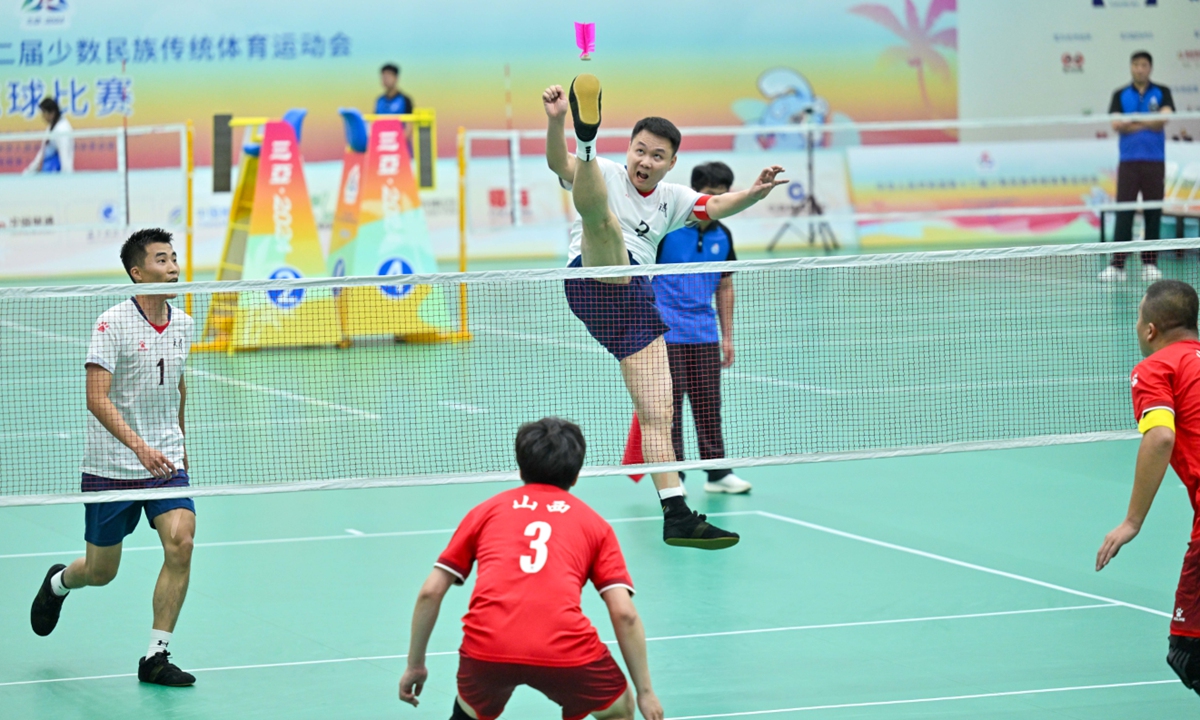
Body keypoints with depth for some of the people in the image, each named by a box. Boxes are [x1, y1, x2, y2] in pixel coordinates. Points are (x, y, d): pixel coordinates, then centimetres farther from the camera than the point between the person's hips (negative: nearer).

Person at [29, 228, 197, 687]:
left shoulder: (181, 325, 4)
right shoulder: (113, 325, -15)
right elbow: (98, 399, -23)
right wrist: (139, 446, -34)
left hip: (166, 462, 4)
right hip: (111, 467, -4)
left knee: (180, 542, -18)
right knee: (100, 572, 8)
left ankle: (155, 657, -9)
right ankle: (58, 583, 46)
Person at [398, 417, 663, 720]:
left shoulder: (486, 511, 25)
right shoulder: (594, 523, 22)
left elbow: (430, 592, 19)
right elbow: (624, 614, 10)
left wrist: (415, 664, 28)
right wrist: (645, 692, 15)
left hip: (486, 648, 1)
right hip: (565, 650, -1)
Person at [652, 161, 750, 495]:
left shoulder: (722, 236, 8)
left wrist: (727, 335, 14)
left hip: (705, 335, 4)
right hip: (666, 333, -4)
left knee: (708, 403, 6)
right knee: (669, 404, -3)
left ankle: (717, 472, 12)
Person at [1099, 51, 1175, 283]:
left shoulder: (1161, 93, 7)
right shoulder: (1121, 95, 8)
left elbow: (1164, 117, -11)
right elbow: (1116, 124, -5)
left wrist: (1131, 123, -10)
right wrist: (1149, 124, -7)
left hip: (1154, 161, 0)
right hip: (1129, 160, 0)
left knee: (1153, 212, 0)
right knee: (1123, 213, -6)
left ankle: (1150, 263, 5)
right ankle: (1117, 264, -7)